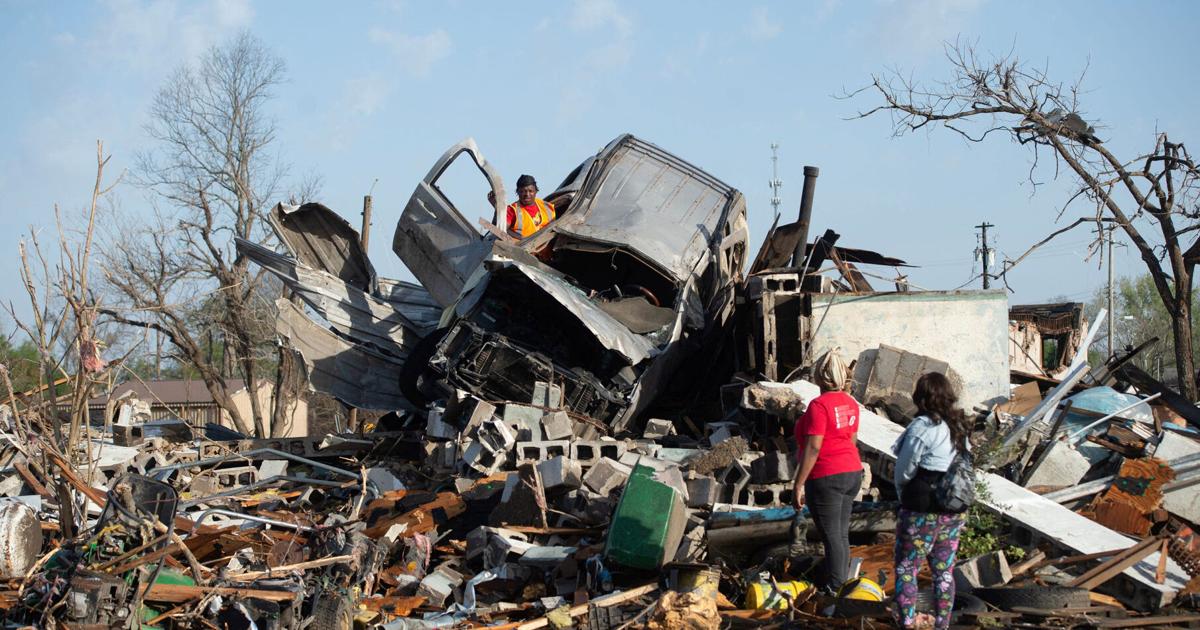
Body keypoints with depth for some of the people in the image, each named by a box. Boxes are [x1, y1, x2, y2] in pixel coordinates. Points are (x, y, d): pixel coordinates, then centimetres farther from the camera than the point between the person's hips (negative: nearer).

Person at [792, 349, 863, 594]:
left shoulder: (819, 405, -16)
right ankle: (842, 585, 19)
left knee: (832, 536, -5)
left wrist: (799, 484, -15)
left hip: (826, 478, -8)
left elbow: (813, 448, -19)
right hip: (852, 473, 8)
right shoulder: (850, 403, 8)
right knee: (842, 535, 13)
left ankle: (835, 590, -3)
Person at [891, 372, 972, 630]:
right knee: (944, 570, 13)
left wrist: (904, 495, 10)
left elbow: (904, 471, -11)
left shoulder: (922, 427, -16)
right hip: (955, 511, 7)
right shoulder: (959, 427, 7)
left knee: (906, 569, 2)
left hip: (923, 511, -7)